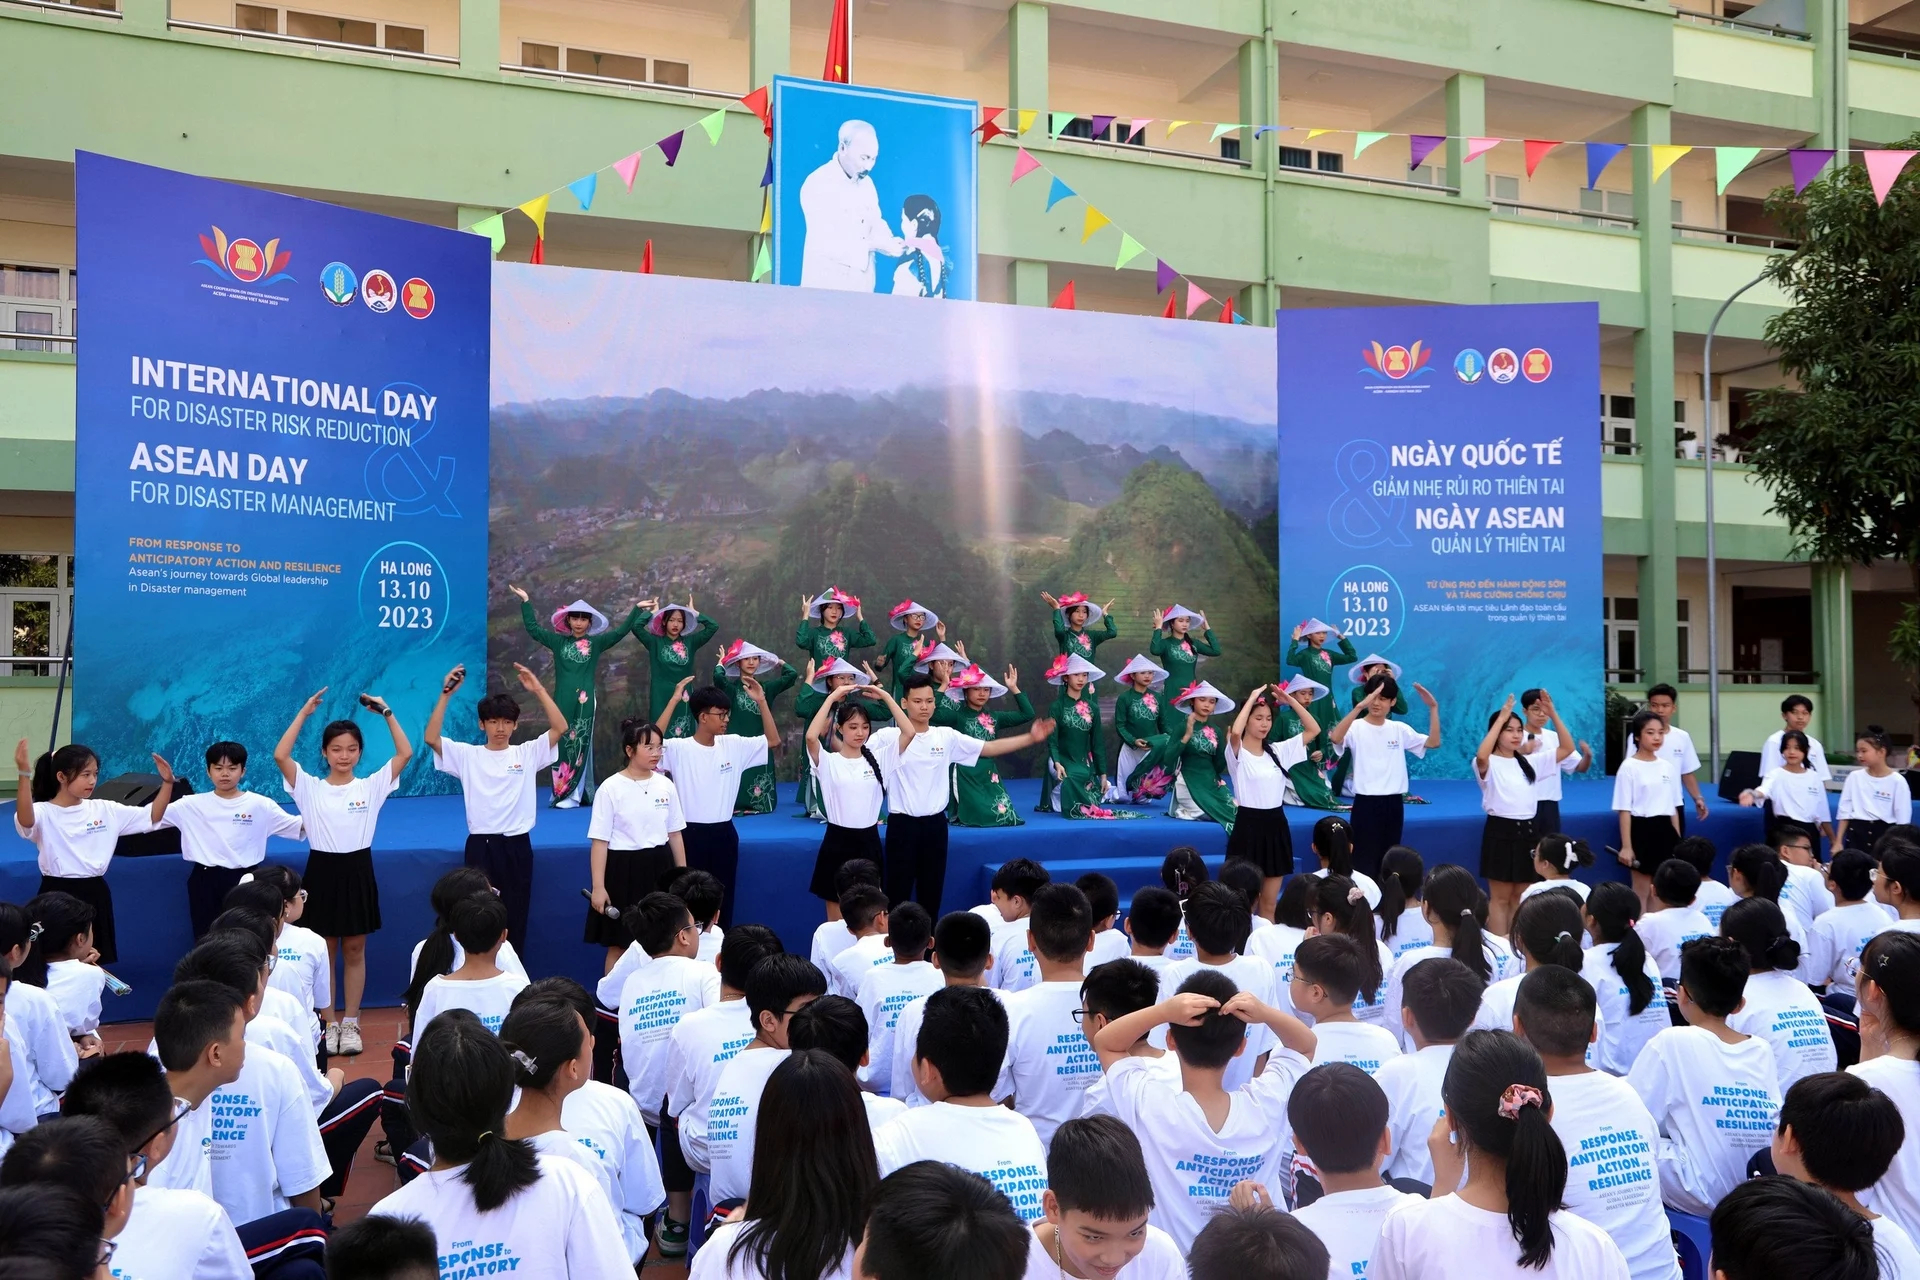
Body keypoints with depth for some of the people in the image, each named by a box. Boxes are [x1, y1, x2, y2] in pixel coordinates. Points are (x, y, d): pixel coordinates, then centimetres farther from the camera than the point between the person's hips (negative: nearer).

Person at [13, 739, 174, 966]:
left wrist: (167, 782, -8)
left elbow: (152, 817, 6)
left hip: (95, 896, 4)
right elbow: (25, 820, -33)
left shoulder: (104, 810, 5)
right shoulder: (44, 813, -9)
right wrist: (25, 774, -45)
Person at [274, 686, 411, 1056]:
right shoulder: (309, 787, 0)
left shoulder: (372, 786, 1)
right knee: (326, 953, 8)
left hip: (357, 871, 0)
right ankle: (329, 1024, 18)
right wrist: (304, 712, -13)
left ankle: (350, 1023, 17)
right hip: (322, 871, 0)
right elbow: (280, 755, -14)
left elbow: (405, 753, -9)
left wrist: (387, 713, -10)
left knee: (354, 952, 8)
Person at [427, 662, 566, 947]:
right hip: (480, 846, -1)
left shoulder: (527, 753, 3)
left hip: (517, 846, 1)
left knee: (514, 921, 8)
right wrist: (445, 694, -18)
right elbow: (431, 738, -12)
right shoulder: (467, 755, 2)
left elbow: (560, 728, -9)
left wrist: (539, 690, -16)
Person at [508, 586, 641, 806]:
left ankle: (574, 794, -1)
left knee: (580, 745, -1)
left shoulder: (595, 643, 5)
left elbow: (621, 631, 4)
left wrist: (637, 609, 0)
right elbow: (533, 628, 10)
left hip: (584, 699, -1)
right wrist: (525, 601, 8)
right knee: (562, 744, 0)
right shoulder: (558, 641, 9)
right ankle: (564, 792, 2)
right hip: (563, 699, 1)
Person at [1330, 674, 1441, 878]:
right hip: (1366, 803, -5)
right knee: (1364, 862, -3)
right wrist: (1359, 706, -38)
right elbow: (1335, 738, -30)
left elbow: (1433, 742, 0)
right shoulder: (1356, 727, -8)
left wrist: (1433, 708, -8)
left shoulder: (1400, 729, 7)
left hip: (1394, 803, 5)